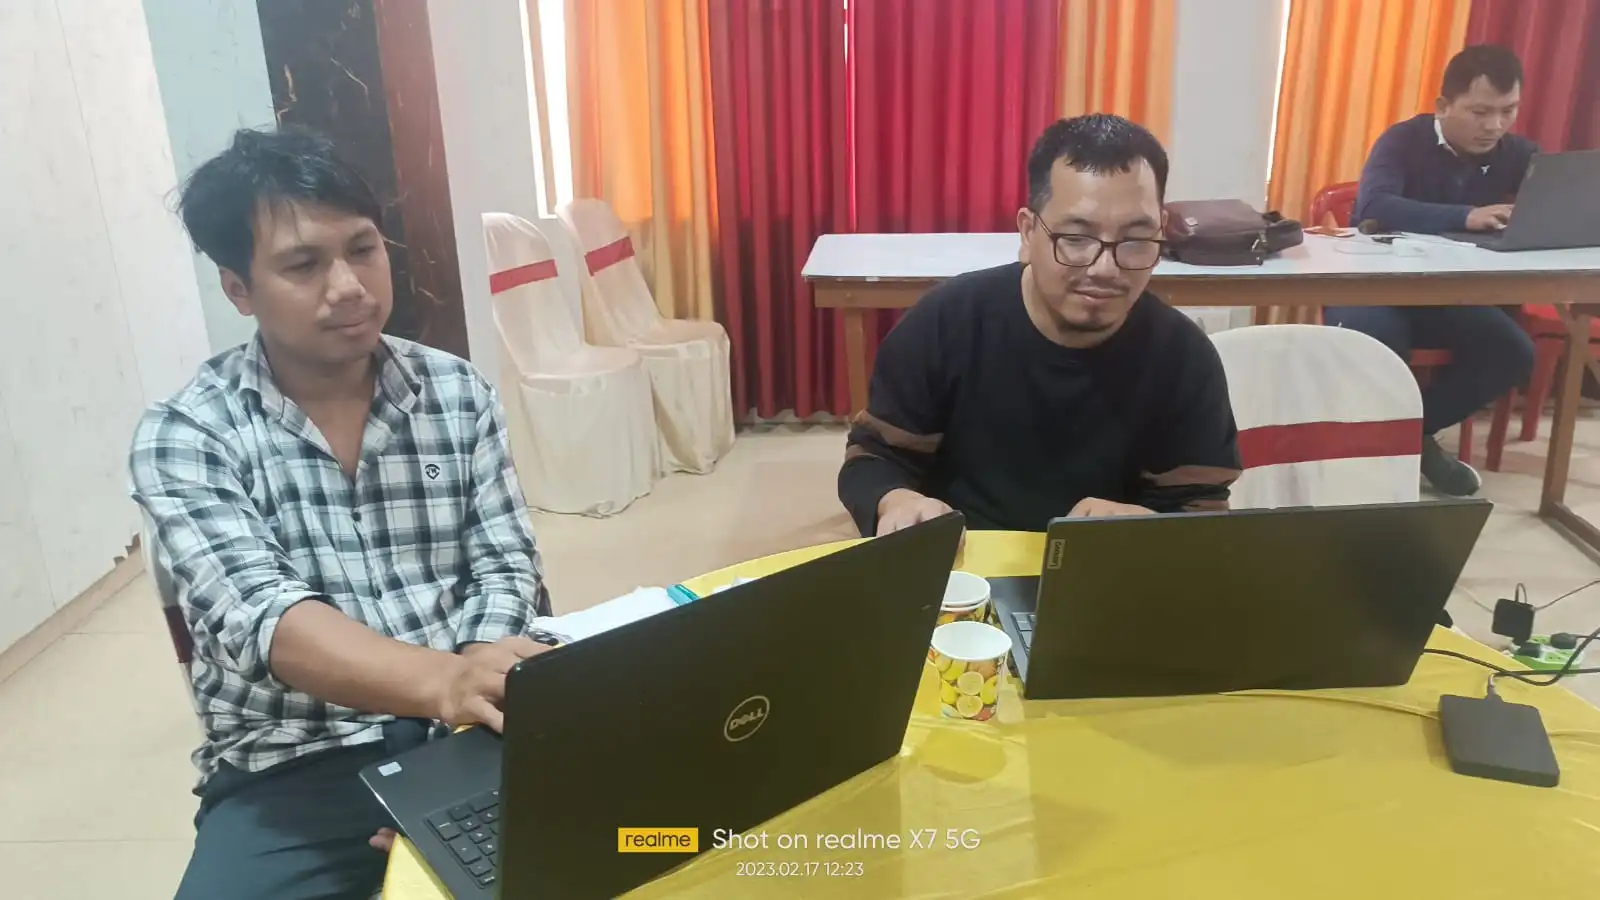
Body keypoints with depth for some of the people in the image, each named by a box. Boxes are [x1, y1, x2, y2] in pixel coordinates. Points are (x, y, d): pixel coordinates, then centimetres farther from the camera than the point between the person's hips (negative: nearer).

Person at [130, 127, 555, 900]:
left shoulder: (458, 393, 4)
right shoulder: (181, 437, -4)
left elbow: (507, 570, 1)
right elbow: (260, 616, -18)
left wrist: (473, 695, -18)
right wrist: (442, 679, -37)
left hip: (463, 734, 2)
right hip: (292, 769, -2)